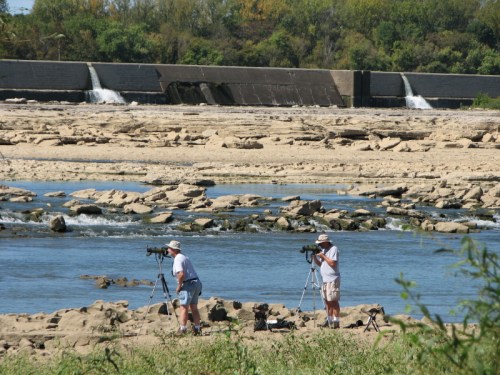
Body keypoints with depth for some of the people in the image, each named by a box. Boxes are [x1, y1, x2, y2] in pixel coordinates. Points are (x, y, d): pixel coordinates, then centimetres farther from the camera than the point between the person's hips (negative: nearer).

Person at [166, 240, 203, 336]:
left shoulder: (178, 259, -13)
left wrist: (179, 286, -14)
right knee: (194, 308, 14)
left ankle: (183, 329, -8)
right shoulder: (184, 257, 18)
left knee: (184, 308, -5)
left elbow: (181, 274, -27)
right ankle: (197, 329, 16)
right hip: (196, 282, 9)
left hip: (188, 284, -9)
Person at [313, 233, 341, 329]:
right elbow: (319, 263, 19)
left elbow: (333, 263, -19)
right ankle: (329, 320, 16)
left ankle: (336, 322, -12)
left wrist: (323, 256, -14)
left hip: (332, 279, -9)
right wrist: (315, 256, 3)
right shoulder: (323, 250, 17)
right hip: (325, 279, 9)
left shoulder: (334, 249, -10)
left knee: (333, 301, -11)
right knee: (327, 301, 10)